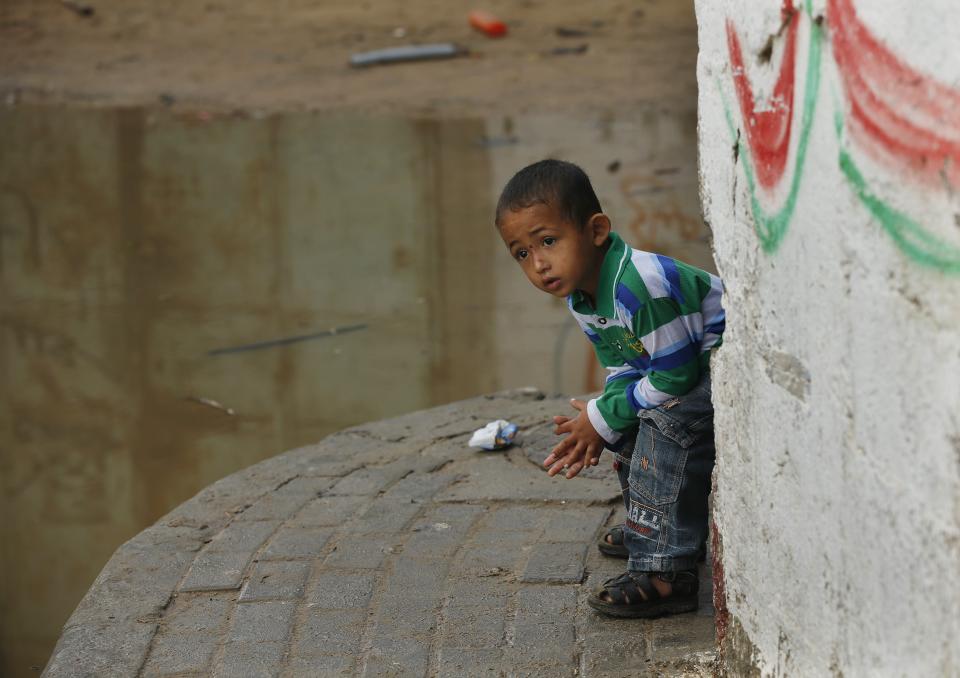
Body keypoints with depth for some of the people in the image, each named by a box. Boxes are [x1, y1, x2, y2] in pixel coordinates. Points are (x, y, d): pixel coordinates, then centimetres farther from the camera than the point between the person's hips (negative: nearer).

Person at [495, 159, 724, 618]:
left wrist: (604, 417, -19)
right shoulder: (582, 298, -1)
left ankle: (664, 571, -25)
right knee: (630, 419, 11)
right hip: (685, 359, 11)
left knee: (668, 417, -28)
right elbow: (625, 369, 5)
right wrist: (596, 427, -14)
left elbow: (675, 375, -29)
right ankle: (650, 527, 31)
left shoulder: (641, 286, -34)